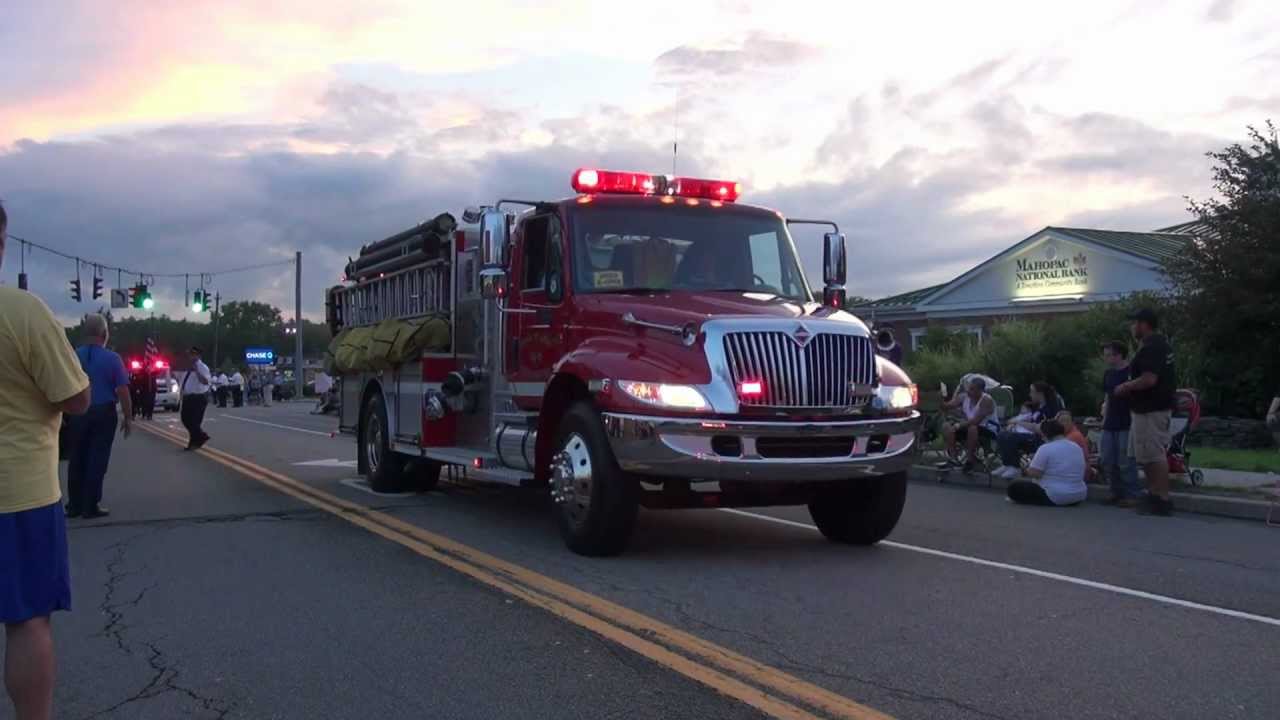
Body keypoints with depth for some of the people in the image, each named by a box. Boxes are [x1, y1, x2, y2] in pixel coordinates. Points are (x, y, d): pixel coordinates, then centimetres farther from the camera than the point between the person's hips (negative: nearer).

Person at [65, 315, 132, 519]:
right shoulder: (112, 358, -10)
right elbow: (122, 390, -12)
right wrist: (128, 418, -4)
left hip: (77, 414, 3)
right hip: (103, 414, -3)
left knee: (76, 459, 12)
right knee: (97, 460, 3)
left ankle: (74, 505, 19)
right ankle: (90, 506, 6)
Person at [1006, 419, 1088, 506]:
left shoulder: (1046, 448, -15)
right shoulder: (1077, 447, 8)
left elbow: (1034, 473, -18)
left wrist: (1027, 468, 5)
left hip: (1054, 497, -8)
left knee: (1014, 487, 1)